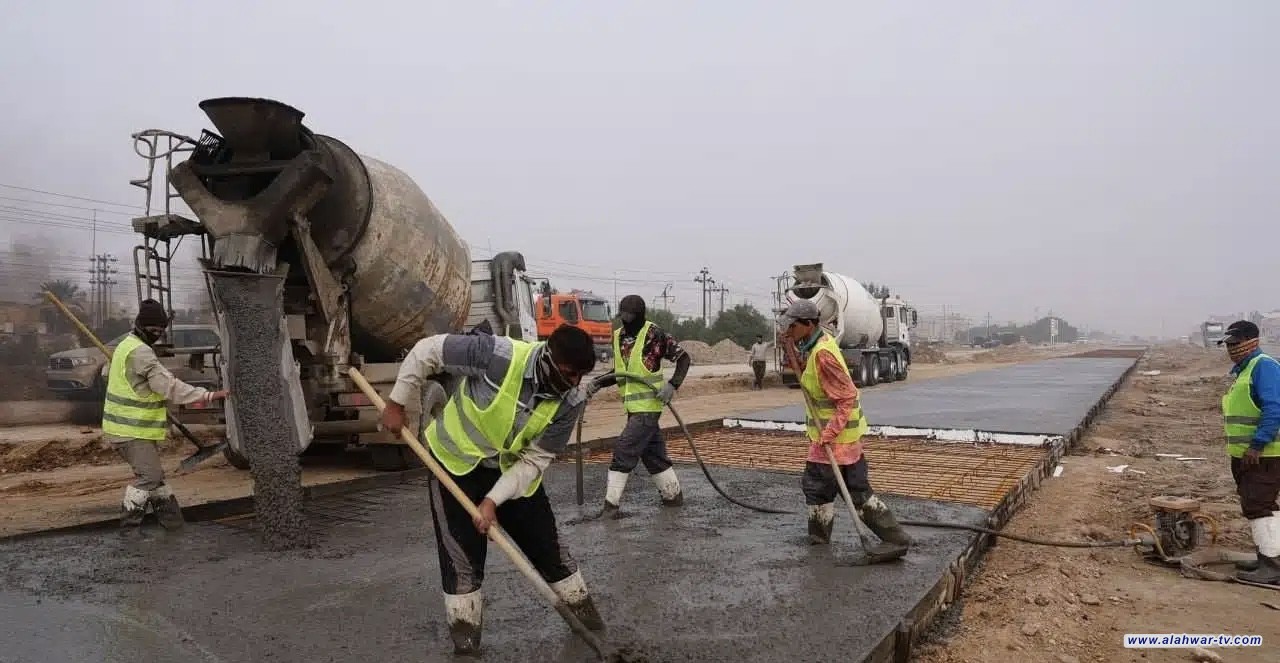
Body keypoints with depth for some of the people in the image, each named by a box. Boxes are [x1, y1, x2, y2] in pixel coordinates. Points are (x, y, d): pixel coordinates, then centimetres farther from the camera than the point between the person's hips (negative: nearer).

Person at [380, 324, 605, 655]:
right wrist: (396, 404, -14)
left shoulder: (570, 402, -21)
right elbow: (428, 351, -21)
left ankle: (581, 606, 28)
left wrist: (494, 500, -23)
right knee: (462, 550, -1)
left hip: (513, 470, 3)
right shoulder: (499, 355, -33)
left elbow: (533, 461, -15)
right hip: (454, 459, -2)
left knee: (546, 541, 7)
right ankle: (465, 633, 18)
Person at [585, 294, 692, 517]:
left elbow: (683, 357, -8)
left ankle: (611, 504, -3)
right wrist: (597, 383, 6)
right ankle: (673, 495, 31)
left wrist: (673, 384, -20)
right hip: (632, 406, 7)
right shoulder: (618, 336, 9)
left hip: (648, 405, -7)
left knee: (624, 450, -10)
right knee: (653, 452, 15)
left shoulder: (654, 334, -12)